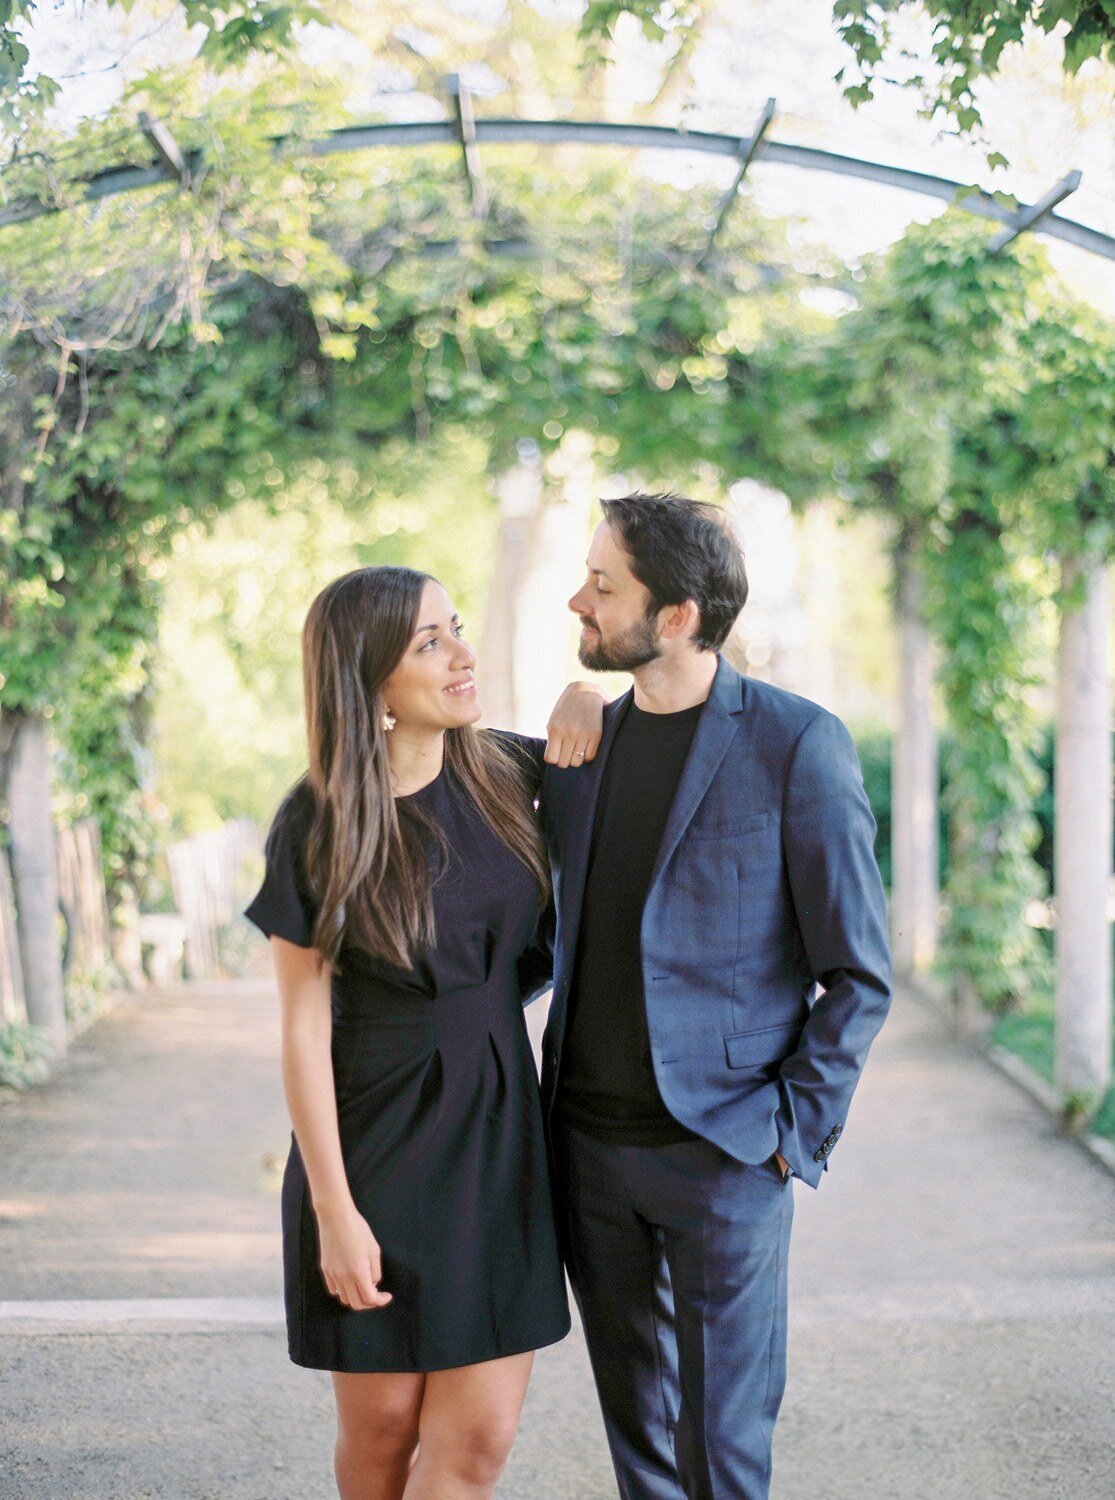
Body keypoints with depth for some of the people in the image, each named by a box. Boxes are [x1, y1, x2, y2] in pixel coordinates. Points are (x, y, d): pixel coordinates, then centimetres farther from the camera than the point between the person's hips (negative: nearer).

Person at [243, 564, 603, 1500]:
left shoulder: (498, 771, 1)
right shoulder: (317, 824, -9)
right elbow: (305, 1025, -9)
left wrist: (585, 703, -2)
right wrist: (334, 1208, -12)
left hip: (499, 1132, 3)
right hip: (376, 1137, -3)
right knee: (383, 1423, 8)